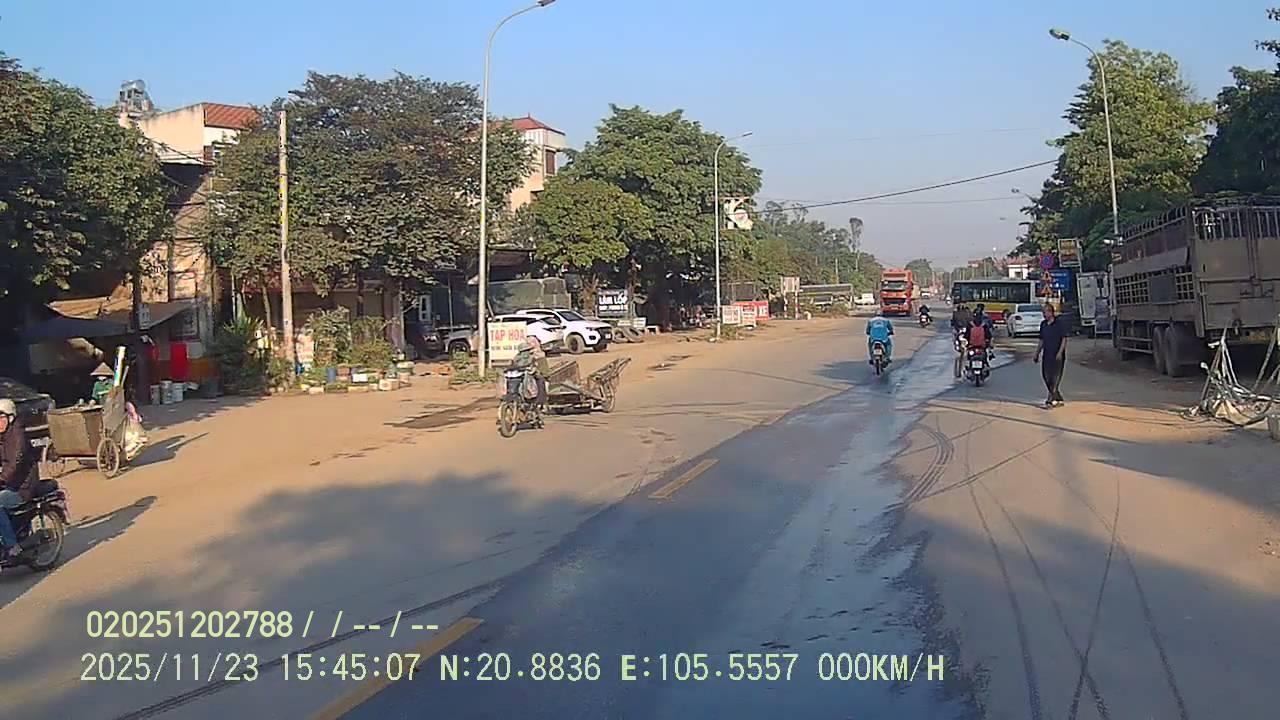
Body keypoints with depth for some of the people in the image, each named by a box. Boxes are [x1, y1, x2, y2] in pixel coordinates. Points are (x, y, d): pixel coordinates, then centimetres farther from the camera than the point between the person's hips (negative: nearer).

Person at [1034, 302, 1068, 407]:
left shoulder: (1060, 323, -8)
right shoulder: (1043, 324, 11)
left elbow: (1064, 339, -10)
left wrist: (1060, 353, -18)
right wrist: (1037, 353, 15)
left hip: (1057, 355, -7)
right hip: (1047, 354, 7)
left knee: (1055, 377, -6)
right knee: (1046, 375, 6)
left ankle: (1050, 400, -8)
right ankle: (1058, 398, 18)